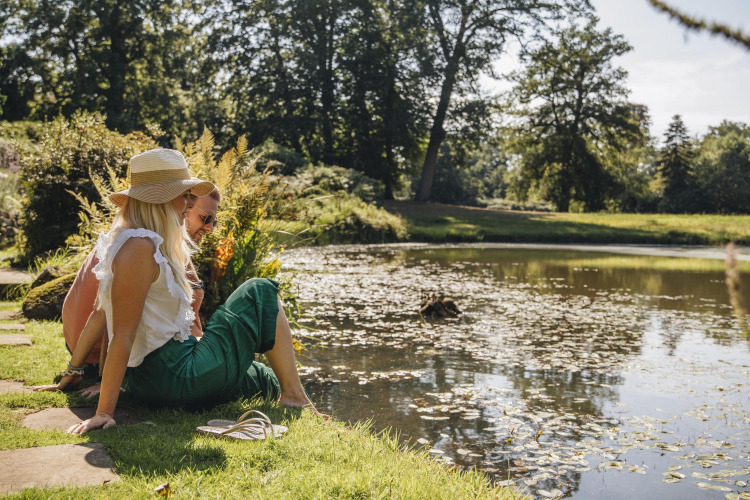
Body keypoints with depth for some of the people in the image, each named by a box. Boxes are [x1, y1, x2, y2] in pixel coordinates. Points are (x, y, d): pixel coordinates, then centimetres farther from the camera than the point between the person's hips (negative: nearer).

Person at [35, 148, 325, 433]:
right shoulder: (139, 247, -21)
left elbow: (101, 314, 12)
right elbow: (123, 334, -25)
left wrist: (72, 372, 15)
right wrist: (104, 412, -24)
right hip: (173, 378, -10)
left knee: (270, 381, 25)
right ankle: (294, 397, 8)